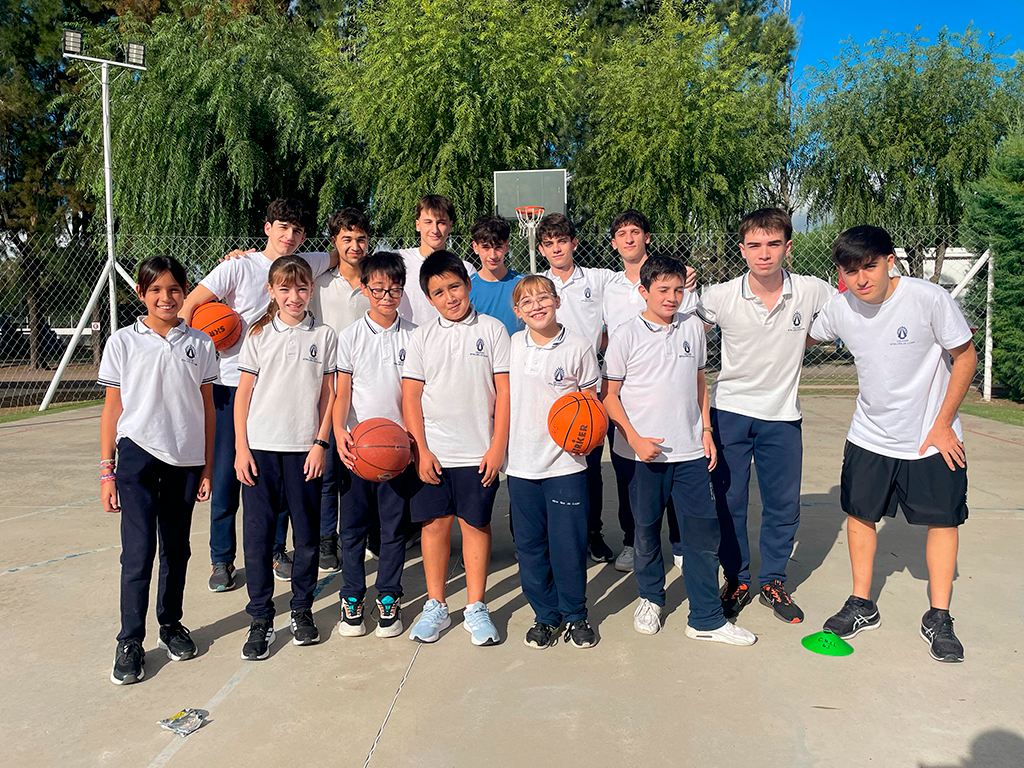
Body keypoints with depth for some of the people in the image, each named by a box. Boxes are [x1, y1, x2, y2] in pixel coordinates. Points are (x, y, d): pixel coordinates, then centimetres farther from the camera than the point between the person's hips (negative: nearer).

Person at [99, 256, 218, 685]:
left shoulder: (200, 344, 4)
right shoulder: (123, 343, 1)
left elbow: (207, 408, 7)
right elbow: (112, 408, 3)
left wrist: (207, 468, 5)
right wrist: (106, 471, 0)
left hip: (185, 458, 2)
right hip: (139, 455, -2)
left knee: (177, 548, 12)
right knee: (139, 549, -5)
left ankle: (171, 624, 29)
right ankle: (130, 642, 9)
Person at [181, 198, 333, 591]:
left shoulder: (307, 264, 7)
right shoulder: (239, 266, -5)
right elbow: (188, 306, -4)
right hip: (233, 384, -3)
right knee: (226, 473, 2)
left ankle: (276, 551, 24)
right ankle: (221, 560, 16)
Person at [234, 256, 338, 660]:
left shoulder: (324, 336, 4)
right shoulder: (259, 335, 5)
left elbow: (328, 395, 5)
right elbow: (244, 393, 5)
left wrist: (321, 444, -3)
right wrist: (241, 448, -1)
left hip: (305, 449, 0)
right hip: (261, 448, 0)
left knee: (308, 533, 7)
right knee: (257, 533, 2)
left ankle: (302, 610, 24)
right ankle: (261, 619, 14)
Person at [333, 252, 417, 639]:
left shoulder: (413, 336, 3)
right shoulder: (350, 336, 2)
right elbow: (343, 391, -1)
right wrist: (339, 431, -18)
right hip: (356, 446, 0)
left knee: (394, 526, 7)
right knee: (353, 525, 7)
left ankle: (388, 599, 22)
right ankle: (352, 599, 22)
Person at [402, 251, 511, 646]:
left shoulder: (491, 329, 1)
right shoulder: (421, 337, 6)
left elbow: (504, 390, -1)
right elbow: (411, 396, 4)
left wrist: (498, 447, -6)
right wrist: (421, 450, -4)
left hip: (478, 451, -1)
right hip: (431, 452, 2)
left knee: (476, 524, 6)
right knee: (434, 523, 7)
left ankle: (476, 608, 19)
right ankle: (436, 606, 22)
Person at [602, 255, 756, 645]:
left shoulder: (693, 327, 7)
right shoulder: (626, 335, -5)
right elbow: (610, 395, -3)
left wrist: (706, 431, 10)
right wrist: (635, 439, -12)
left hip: (690, 451, 3)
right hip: (643, 453, -3)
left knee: (703, 533, 2)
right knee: (646, 531, 11)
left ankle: (706, 619, 15)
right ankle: (650, 598, 34)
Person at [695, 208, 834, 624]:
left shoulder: (812, 292, -9)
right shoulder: (720, 297, -11)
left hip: (782, 415, 1)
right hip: (730, 411, -1)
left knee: (784, 505, 9)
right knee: (729, 503, 6)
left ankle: (773, 581, 30)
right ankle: (736, 580, 26)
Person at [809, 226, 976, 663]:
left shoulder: (928, 298, -21)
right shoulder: (839, 308, -10)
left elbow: (965, 357, -11)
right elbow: (809, 338, 13)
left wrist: (943, 424, -11)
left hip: (932, 439, -3)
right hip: (869, 437, 3)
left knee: (943, 519, 4)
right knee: (860, 513, 9)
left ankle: (938, 619, 20)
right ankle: (862, 606, 26)